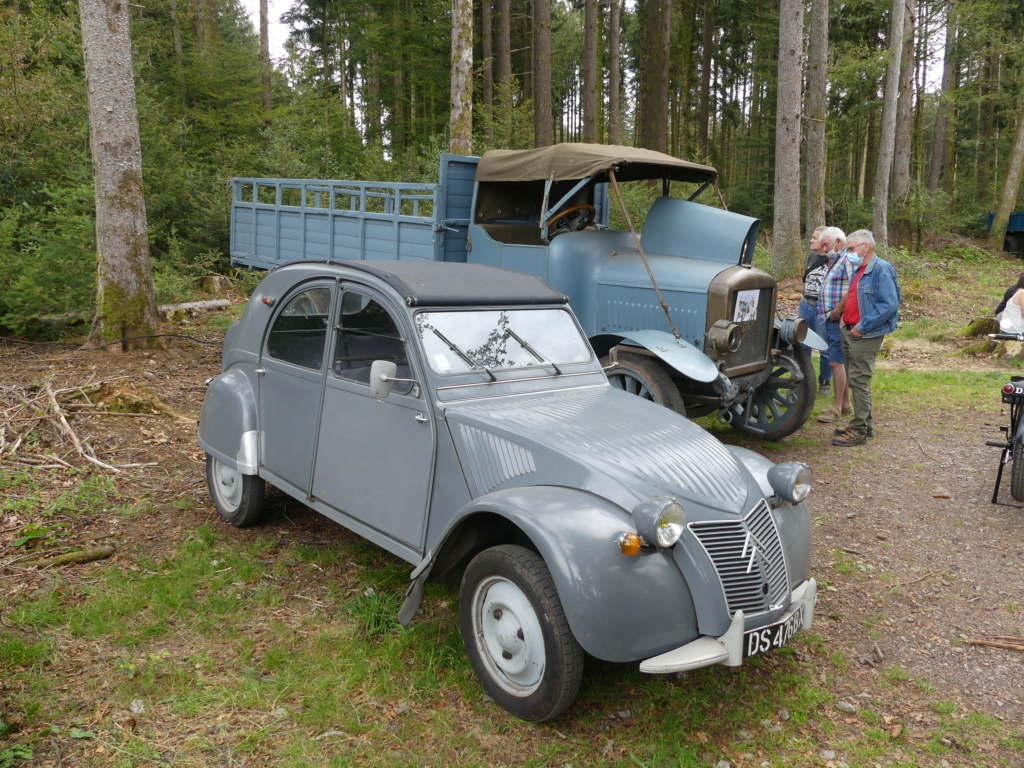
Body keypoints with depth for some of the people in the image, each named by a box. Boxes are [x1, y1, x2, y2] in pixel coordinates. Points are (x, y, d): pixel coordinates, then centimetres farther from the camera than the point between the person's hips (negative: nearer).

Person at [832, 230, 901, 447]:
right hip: (850, 331, 10)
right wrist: (846, 319, 10)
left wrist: (862, 327, -21)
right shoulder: (857, 269, 13)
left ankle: (859, 430, 0)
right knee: (854, 379, 15)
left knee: (859, 381, -7)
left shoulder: (881, 270, -16)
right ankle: (863, 424, 26)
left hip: (865, 335, -10)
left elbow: (888, 305, -23)